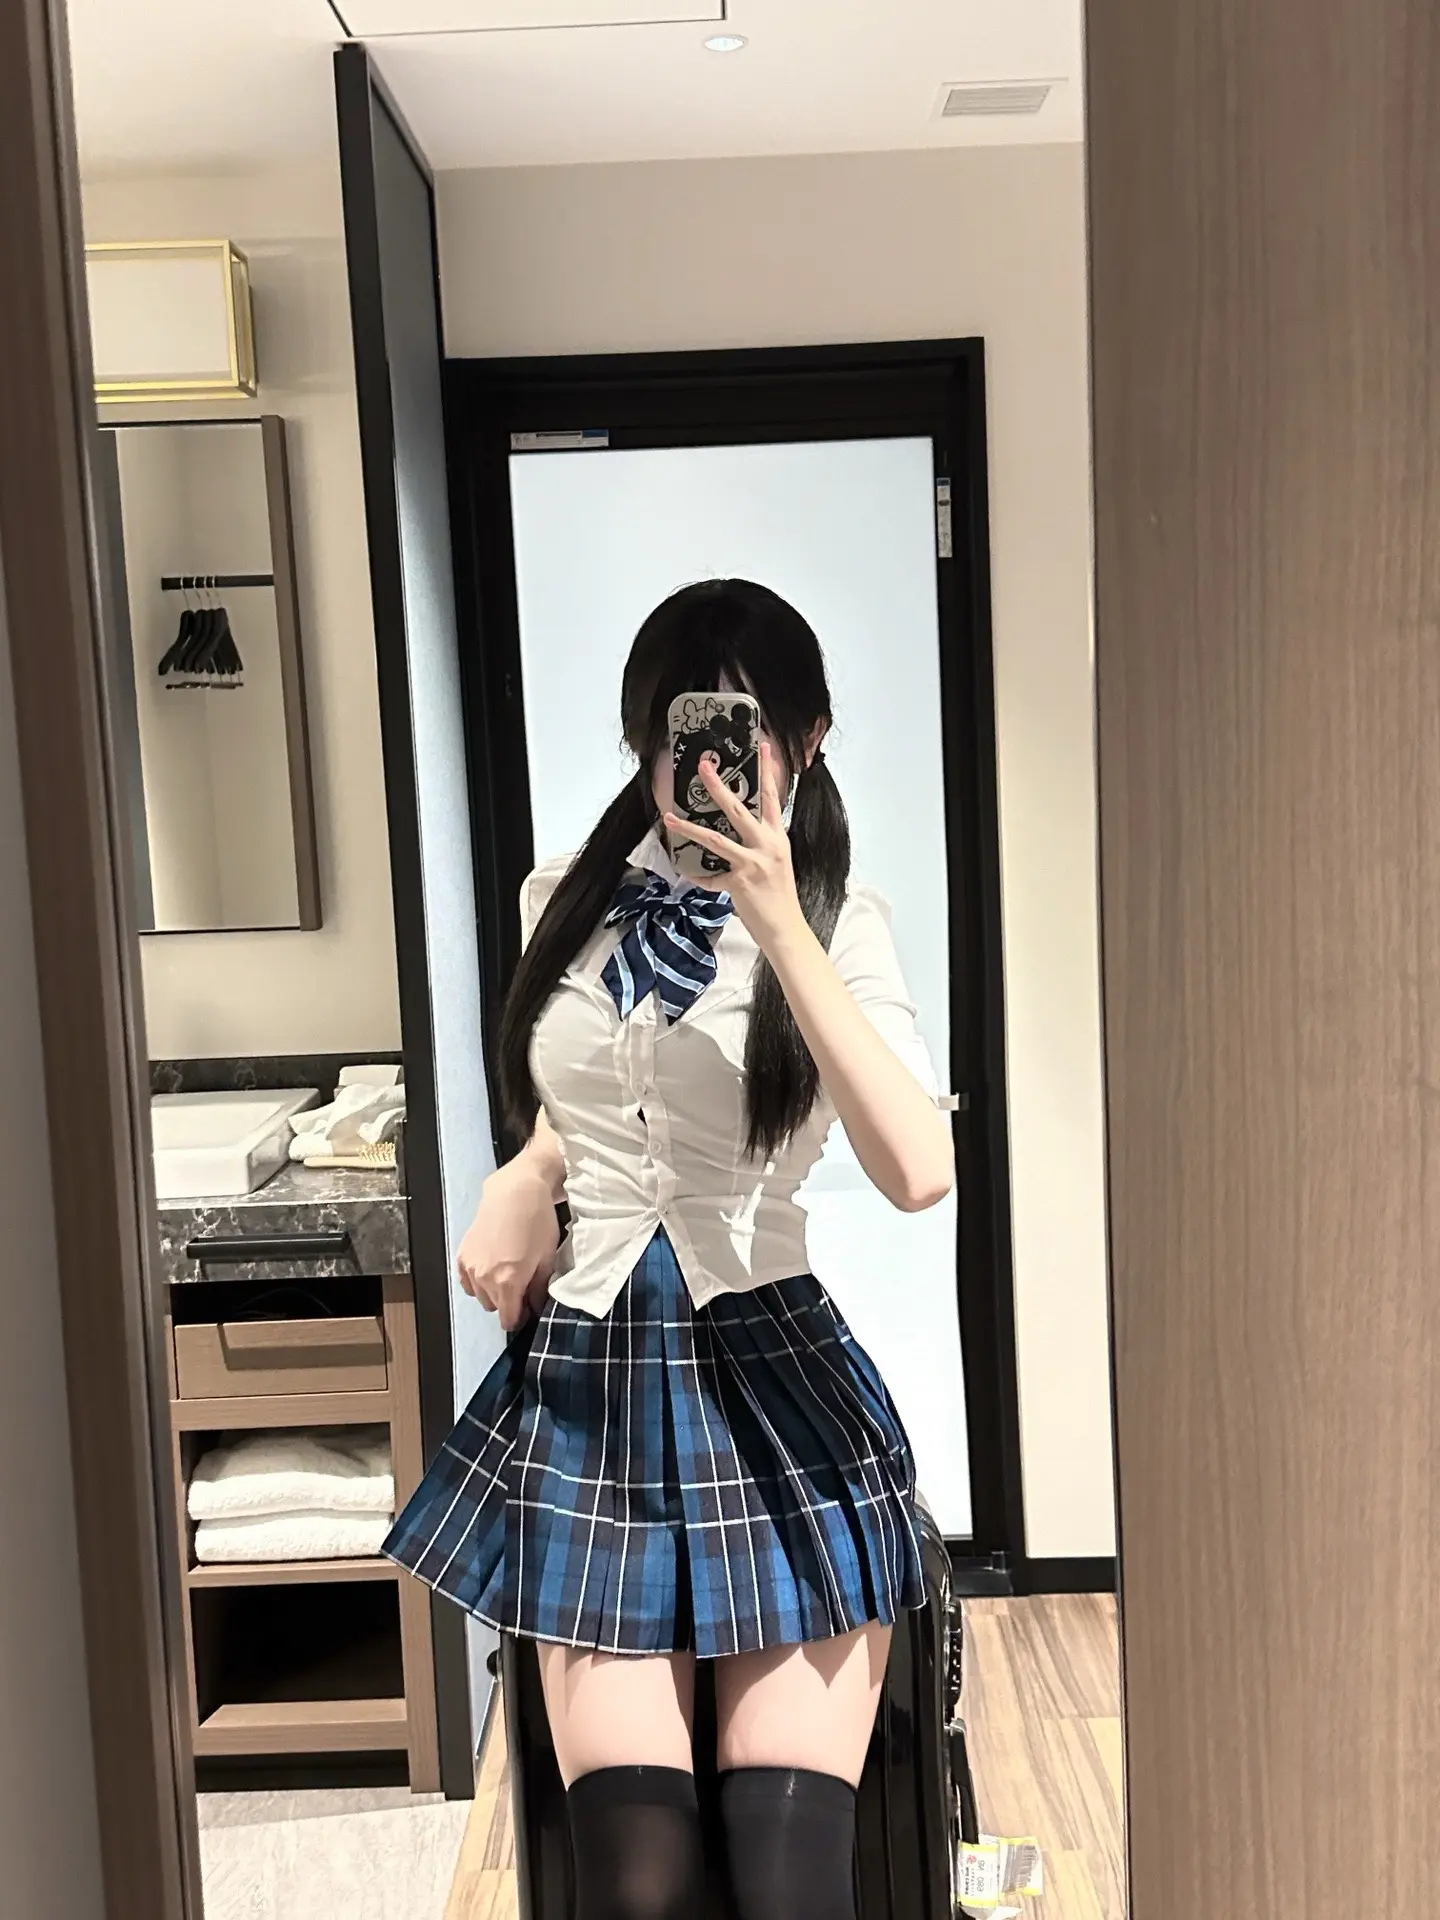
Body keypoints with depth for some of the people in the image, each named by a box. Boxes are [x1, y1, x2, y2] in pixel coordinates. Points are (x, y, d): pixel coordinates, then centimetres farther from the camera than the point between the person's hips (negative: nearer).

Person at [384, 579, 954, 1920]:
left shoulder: (833, 923, -5)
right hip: (588, 1384, 3)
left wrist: (780, 926, -24)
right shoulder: (564, 902, 6)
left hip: (769, 1382, -2)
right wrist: (517, 1189, 4)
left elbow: (918, 1172, -21)